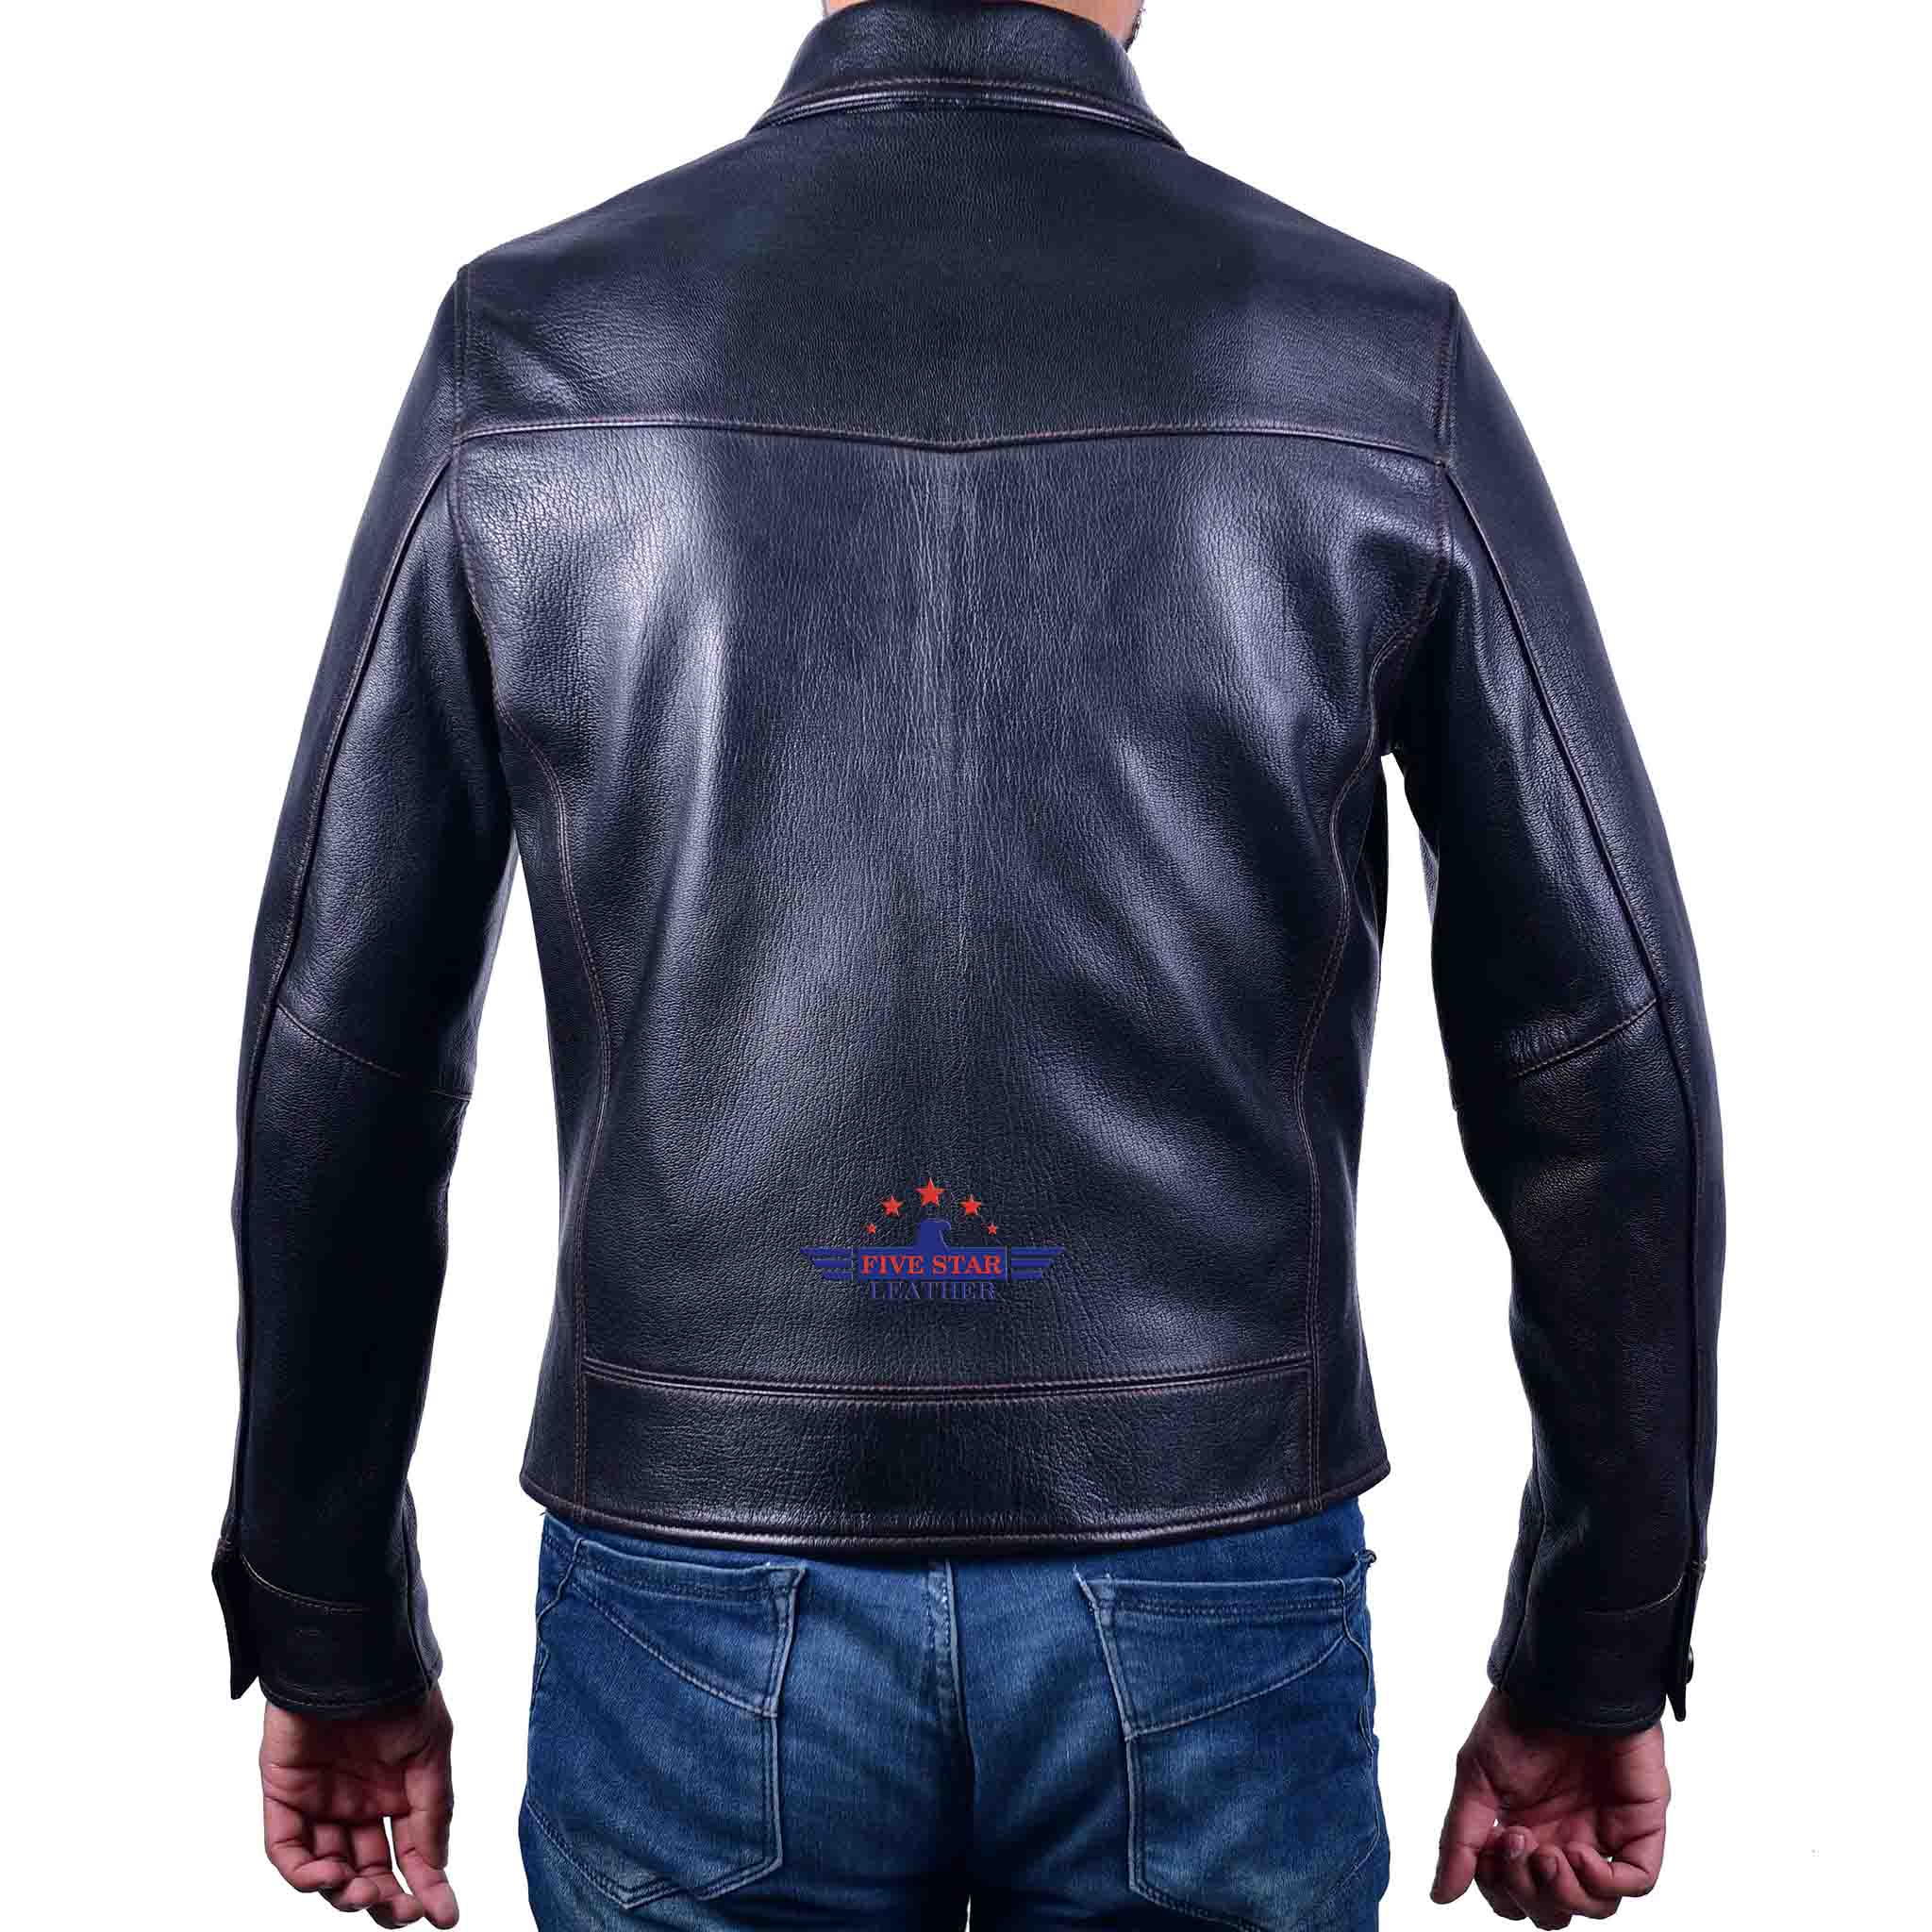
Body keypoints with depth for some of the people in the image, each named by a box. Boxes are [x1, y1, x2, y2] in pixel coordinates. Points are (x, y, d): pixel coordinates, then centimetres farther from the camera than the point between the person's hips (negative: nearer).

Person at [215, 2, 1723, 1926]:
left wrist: (330, 1640, 10)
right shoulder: (1379, 359, -6)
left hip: (714, 1621, 1)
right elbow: (1605, 1055, -6)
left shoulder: (533, 344, -5)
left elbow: (339, 1048, -3)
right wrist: (1598, 1668, 7)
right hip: (1194, 1627, 0)